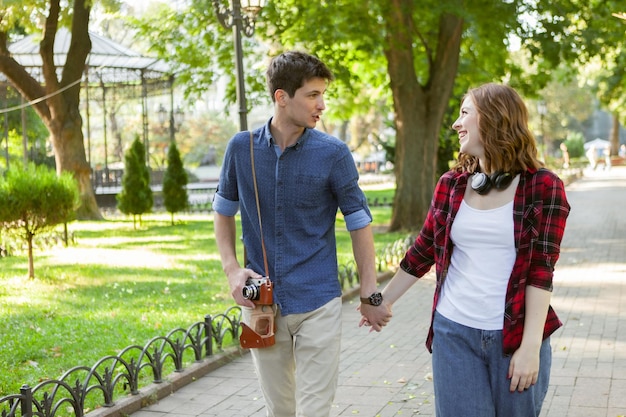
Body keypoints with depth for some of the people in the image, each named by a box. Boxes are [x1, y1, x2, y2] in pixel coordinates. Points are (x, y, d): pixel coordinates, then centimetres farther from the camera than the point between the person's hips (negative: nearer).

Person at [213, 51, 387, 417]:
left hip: (318, 304, -2)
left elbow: (359, 223, -1)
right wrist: (232, 269, -2)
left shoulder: (333, 154, -9)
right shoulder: (242, 148, -2)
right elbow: (224, 212, 11)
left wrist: (371, 295, -2)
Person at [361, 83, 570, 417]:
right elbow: (423, 249, 15)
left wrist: (531, 347, -15)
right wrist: (384, 300, 21)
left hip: (514, 336, -2)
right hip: (454, 332, 3)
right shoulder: (451, 184, 5)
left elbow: (541, 270, -10)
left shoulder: (542, 187, -6)